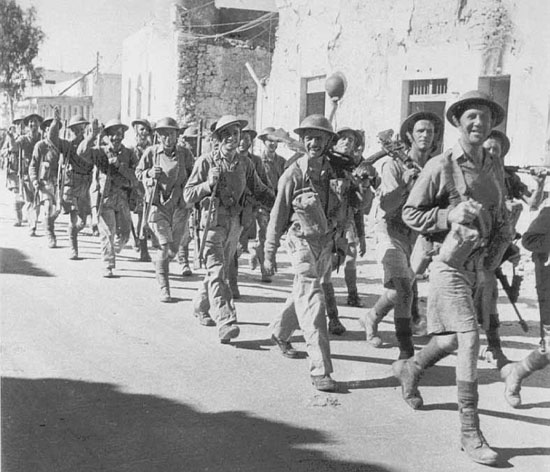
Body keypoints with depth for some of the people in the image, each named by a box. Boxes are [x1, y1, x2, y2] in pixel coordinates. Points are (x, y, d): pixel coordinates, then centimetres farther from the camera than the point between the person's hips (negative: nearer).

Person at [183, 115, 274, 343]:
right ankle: (225, 321, -19)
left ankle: (201, 306, 37)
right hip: (213, 223, -5)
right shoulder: (206, 161, -5)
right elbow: (188, 195, -4)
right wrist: (209, 184, -20)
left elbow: (259, 190, 14)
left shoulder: (244, 163, 6)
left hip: (235, 223, 5)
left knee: (220, 270, 15)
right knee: (217, 273, -13)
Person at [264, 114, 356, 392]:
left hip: (327, 242, 5)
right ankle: (320, 369, -15)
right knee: (313, 301, -14)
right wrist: (270, 253, -1)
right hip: (303, 242, -5)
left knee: (303, 294, 22)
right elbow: (278, 215, -4)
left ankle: (280, 332, 49)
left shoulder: (337, 171, 0)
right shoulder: (293, 175, -12)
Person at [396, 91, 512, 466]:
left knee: (452, 339, 16)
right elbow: (410, 213, -5)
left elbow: (503, 220, 19)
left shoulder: (495, 168, 9)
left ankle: (409, 369, 46)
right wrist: (450, 215, -19)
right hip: (449, 263, -7)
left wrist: (495, 254, 2)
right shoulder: (440, 166, -9)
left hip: (480, 266, 7)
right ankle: (470, 431, -8)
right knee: (469, 338, -14)